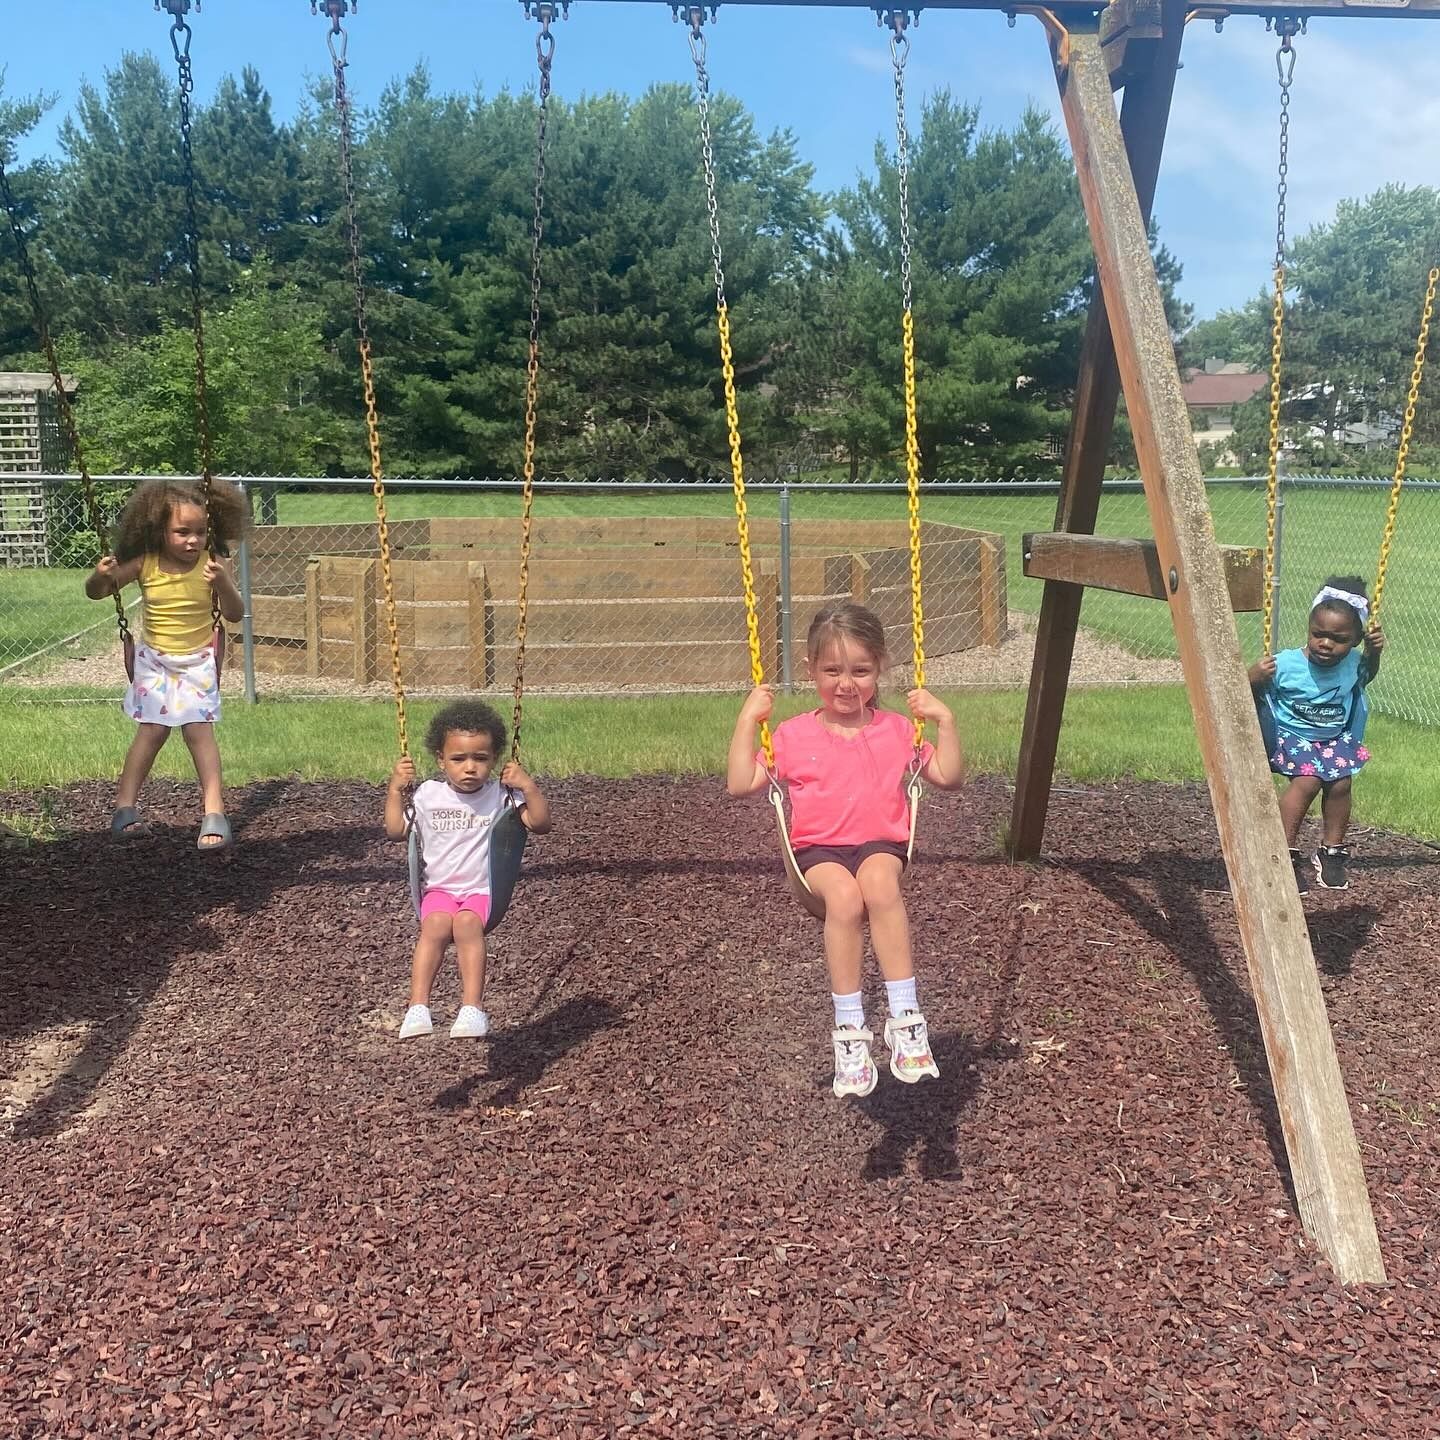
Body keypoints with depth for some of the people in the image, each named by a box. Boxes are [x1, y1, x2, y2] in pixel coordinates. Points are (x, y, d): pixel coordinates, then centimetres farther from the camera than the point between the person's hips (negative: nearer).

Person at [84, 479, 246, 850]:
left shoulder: (211, 565, -14)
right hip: (155, 661, 1)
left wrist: (222, 583, -33)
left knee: (199, 729, -10)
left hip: (198, 662, -1)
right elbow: (95, 593, -2)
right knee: (153, 729, -4)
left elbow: (235, 614, -15)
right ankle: (125, 806, 5)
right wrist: (101, 576, -25)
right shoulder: (145, 564, -11)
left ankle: (214, 811, -10)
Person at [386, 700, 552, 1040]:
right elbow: (396, 831, 14)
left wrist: (529, 787, -15)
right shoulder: (428, 795, 8)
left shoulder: (501, 795, 1)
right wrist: (395, 789, 5)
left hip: (483, 890, -1)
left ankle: (472, 1008, -38)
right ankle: (417, 1008, -34)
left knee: (467, 923, -34)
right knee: (435, 925, -31)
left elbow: (540, 824, -4)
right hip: (438, 889, 2)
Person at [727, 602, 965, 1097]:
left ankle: (905, 1017, -31)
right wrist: (747, 719, 0)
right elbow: (740, 784, 5)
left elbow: (949, 778, 13)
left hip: (881, 843, 1)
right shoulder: (794, 735, 11)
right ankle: (849, 1026, -27)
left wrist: (944, 720, 3)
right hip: (818, 848, 0)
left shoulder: (896, 729, 14)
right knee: (844, 896, -35)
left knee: (881, 885, -36)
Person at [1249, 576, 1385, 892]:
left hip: (1336, 738, 4)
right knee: (1308, 780, -25)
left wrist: (1374, 652, 1)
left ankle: (1332, 851, 8)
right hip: (1291, 735, -4)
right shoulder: (1286, 664, -22)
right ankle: (1287, 851, -9)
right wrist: (1254, 676, -37)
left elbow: (1366, 676, 20)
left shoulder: (1352, 663, -6)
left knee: (1340, 783, -15)